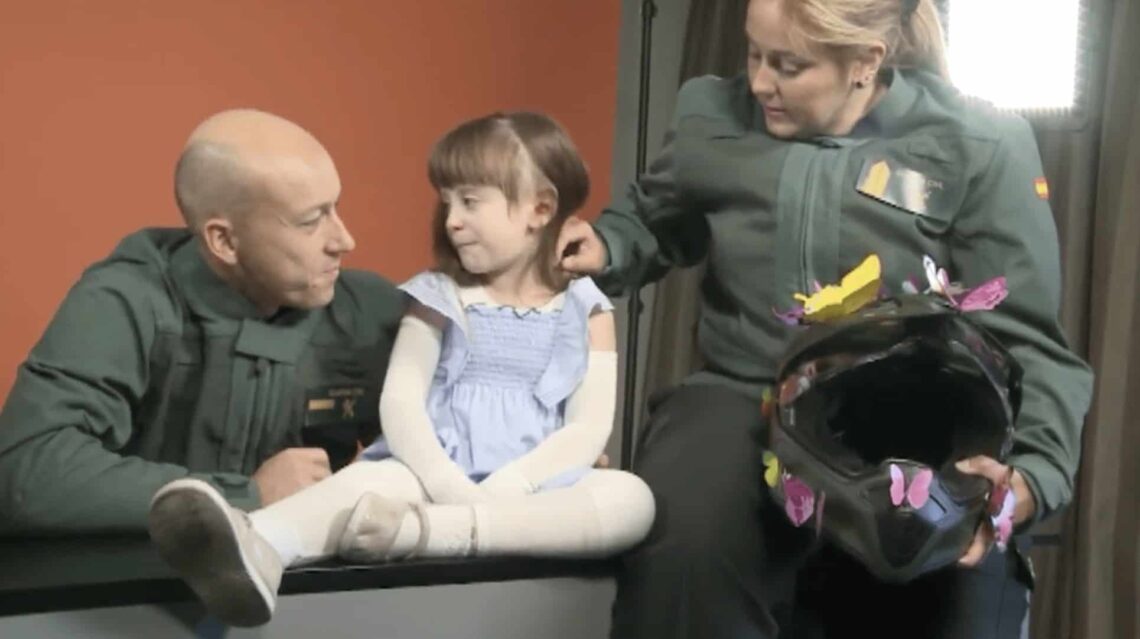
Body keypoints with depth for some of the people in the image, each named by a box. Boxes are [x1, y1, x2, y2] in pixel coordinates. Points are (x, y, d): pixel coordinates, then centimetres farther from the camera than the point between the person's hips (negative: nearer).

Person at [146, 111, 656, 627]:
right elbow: (400, 402, -2)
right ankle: (258, 547, -64)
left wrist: (504, 489, -18)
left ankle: (421, 530, -46)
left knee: (631, 498, -30)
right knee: (375, 478, -33)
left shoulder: (586, 310, 10)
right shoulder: (437, 298, 11)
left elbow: (589, 429, -1)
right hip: (438, 479, 0)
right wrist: (453, 489, -20)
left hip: (533, 490, 1)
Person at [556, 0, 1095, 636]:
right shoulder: (713, 119, 6)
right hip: (742, 400, 1)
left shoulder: (979, 147, -2)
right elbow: (654, 225, 27)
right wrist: (607, 246, 2)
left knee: (962, 586, -27)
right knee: (686, 550, -32)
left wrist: (1031, 478, -21)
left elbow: (1023, 342, -3)